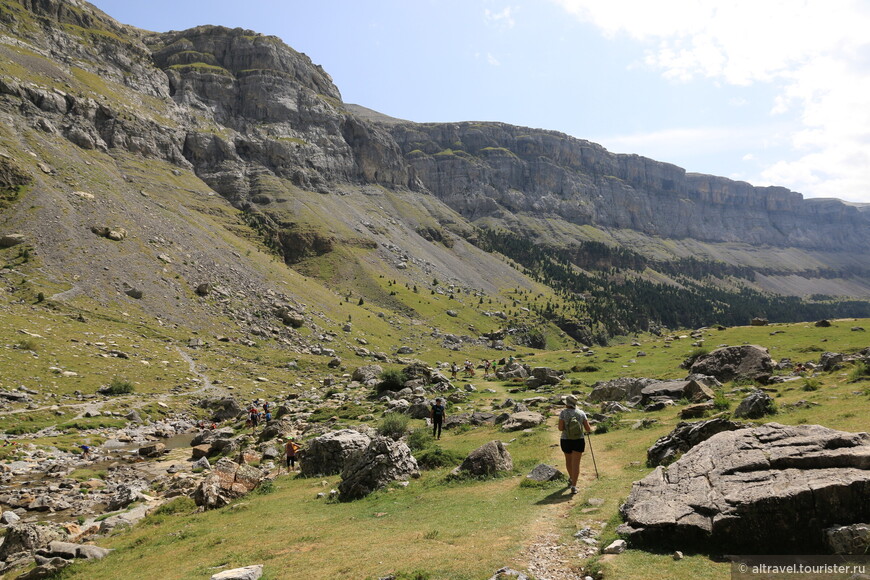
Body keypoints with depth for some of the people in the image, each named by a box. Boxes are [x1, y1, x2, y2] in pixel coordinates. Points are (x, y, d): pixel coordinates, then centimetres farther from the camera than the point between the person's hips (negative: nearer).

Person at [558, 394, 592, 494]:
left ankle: (571, 478, 44)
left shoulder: (563, 412, -12)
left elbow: (560, 428, -15)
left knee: (568, 459, 24)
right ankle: (573, 486, -8)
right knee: (576, 463, 2)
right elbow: (588, 429, -4)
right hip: (579, 441, 0)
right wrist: (590, 430, 20)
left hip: (566, 441, 0)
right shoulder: (581, 413, -5)